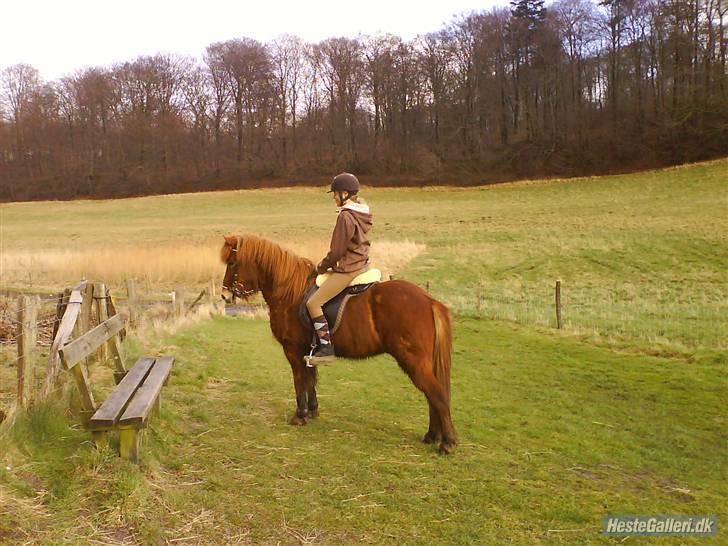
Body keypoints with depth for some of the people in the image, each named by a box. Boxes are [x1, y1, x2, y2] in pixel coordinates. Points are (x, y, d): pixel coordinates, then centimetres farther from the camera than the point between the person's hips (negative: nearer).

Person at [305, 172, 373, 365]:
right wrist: (328, 263, 19)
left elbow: (337, 250, -17)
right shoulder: (362, 212, 9)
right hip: (362, 264, 11)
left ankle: (326, 350, -10)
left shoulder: (345, 216, -20)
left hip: (348, 269, -11)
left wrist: (322, 266, -1)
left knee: (313, 303, -9)